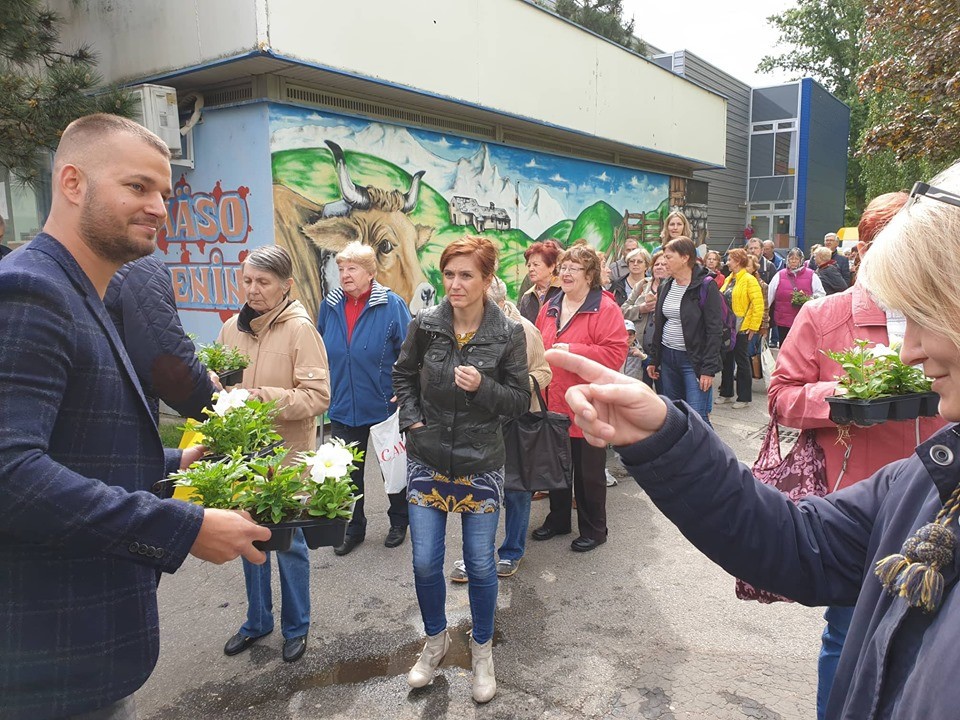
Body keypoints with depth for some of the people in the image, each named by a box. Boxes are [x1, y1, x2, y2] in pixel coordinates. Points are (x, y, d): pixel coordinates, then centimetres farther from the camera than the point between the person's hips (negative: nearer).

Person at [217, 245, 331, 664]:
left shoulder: (300, 329, -14)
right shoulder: (232, 328, 3)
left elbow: (317, 397, -18)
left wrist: (264, 398, -26)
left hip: (286, 455, -5)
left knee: (288, 542, 9)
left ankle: (296, 627, 30)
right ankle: (257, 620, 38)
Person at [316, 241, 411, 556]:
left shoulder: (391, 305, -12)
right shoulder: (329, 305, 1)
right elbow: (321, 353, 14)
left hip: (384, 407, -3)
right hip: (343, 408, 4)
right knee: (347, 472, 12)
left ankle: (398, 521, 36)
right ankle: (353, 528, 31)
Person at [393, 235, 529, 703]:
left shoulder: (508, 333, -10)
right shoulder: (425, 324, -5)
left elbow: (521, 400, -5)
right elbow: (403, 375, 11)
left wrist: (482, 387, -23)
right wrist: (411, 419, -2)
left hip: (481, 465, -2)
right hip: (427, 461, 2)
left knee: (480, 564, 9)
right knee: (425, 562, 8)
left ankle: (482, 649, 34)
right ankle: (436, 640, 36)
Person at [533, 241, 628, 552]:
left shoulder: (605, 309, -11)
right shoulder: (550, 308, 10)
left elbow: (615, 354, -20)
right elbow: (537, 347, 20)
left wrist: (572, 351, -22)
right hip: (553, 405, 6)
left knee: (589, 472, 7)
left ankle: (593, 530, 25)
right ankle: (558, 519, 37)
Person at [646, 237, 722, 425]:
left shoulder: (706, 286, -10)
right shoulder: (667, 286, 10)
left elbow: (714, 330, -13)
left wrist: (709, 369, -17)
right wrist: (654, 359, 13)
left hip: (693, 360, -6)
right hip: (668, 357, 7)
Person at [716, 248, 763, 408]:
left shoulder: (749, 280, -12)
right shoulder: (729, 279, 11)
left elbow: (758, 305, -16)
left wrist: (753, 327, -16)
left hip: (741, 328, -7)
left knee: (742, 362, 1)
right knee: (727, 360, 13)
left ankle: (744, 397, 9)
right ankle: (726, 393, 24)